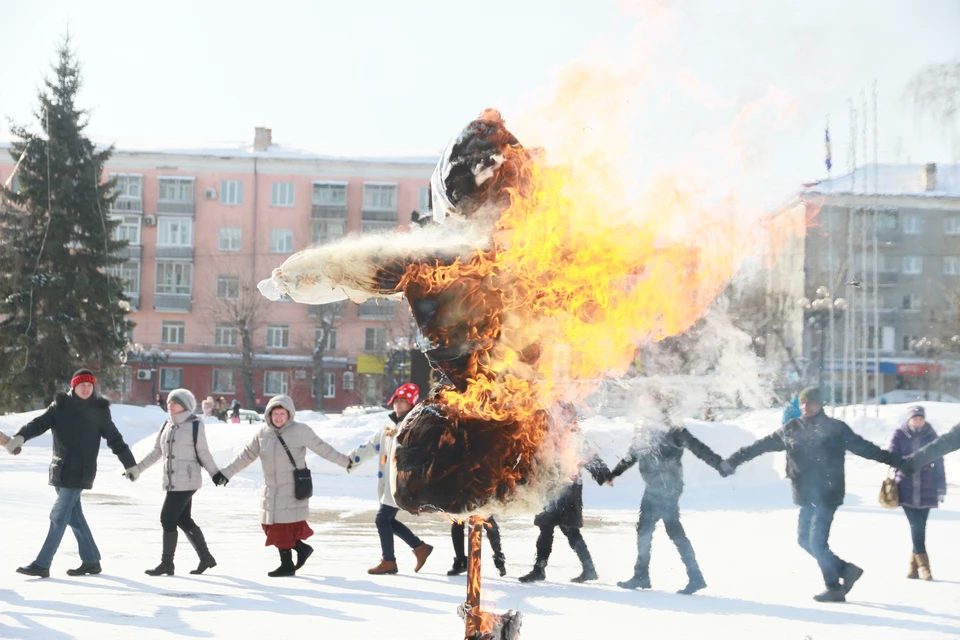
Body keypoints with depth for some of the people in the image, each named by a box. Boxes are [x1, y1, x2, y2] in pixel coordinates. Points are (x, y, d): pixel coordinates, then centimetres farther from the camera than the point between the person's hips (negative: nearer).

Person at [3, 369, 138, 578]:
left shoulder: (99, 410, -1)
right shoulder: (60, 406, 5)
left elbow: (115, 439, 4)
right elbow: (40, 423, -6)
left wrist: (130, 465, 5)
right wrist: (20, 437, -24)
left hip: (79, 472, -4)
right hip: (60, 470, 4)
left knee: (58, 517, -7)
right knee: (74, 516, 11)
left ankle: (42, 564, -4)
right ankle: (91, 560, 21)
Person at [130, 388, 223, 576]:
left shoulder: (195, 425, -7)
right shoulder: (167, 425, 11)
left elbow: (203, 453, -3)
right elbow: (156, 452, 17)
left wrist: (214, 473, -9)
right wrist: (137, 469, 16)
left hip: (186, 481, -7)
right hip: (172, 482, 7)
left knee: (168, 519, -8)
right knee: (183, 520, 12)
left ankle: (167, 563, 1)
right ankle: (205, 557, 24)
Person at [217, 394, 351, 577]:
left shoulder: (300, 431, -8)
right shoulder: (263, 432, 5)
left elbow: (322, 448, -2)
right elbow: (247, 454, 11)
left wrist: (346, 461, 0)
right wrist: (227, 472, 8)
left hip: (292, 489, -6)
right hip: (271, 489, 6)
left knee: (282, 525, -5)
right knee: (271, 525, 8)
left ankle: (287, 564, 9)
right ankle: (301, 548, 26)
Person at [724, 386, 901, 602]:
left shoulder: (835, 429, -3)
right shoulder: (790, 430, 9)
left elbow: (863, 447, -1)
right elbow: (760, 446, 14)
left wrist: (894, 460, -5)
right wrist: (733, 460, 15)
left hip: (827, 494, -6)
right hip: (806, 495, 6)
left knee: (817, 541, -9)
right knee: (805, 539, 9)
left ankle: (834, 588, 4)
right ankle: (846, 569, 20)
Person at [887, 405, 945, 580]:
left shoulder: (931, 436, 3)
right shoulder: (899, 435, 0)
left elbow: (938, 464, 5)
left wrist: (941, 489, 4)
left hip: (926, 489, 1)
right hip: (906, 488, -1)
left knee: (919, 527, 3)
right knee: (916, 527, -8)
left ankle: (915, 565, 13)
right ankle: (923, 564, -3)